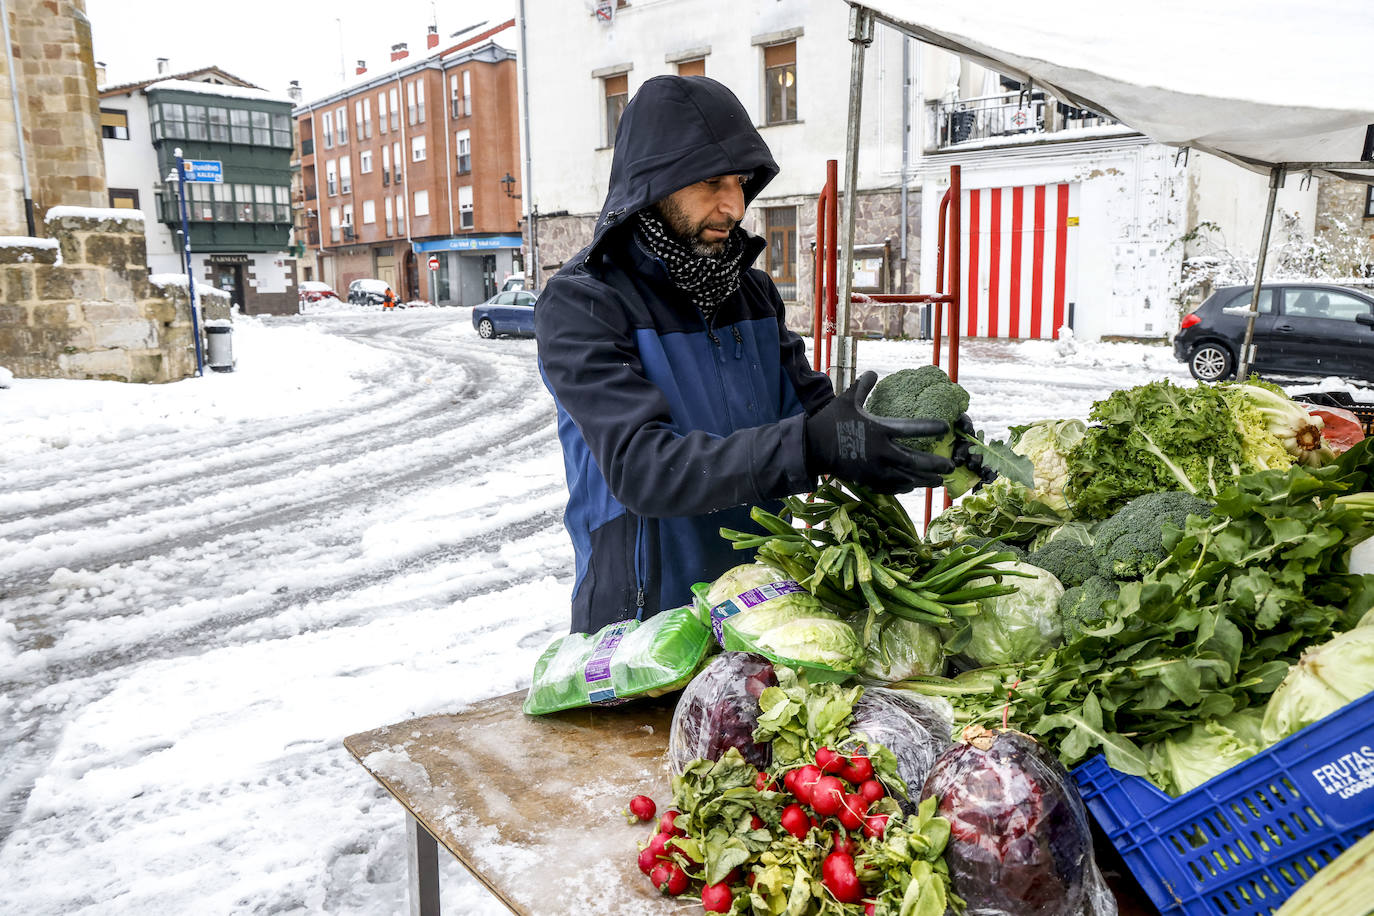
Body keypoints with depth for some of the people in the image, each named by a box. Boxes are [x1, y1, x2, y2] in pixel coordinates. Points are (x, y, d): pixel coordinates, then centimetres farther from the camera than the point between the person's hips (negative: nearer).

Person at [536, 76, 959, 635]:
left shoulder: (751, 290, 6)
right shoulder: (580, 305, -17)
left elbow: (807, 401, 3)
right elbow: (641, 466, -28)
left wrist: (907, 430, -18)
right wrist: (810, 447, -39)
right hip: (644, 614, -6)